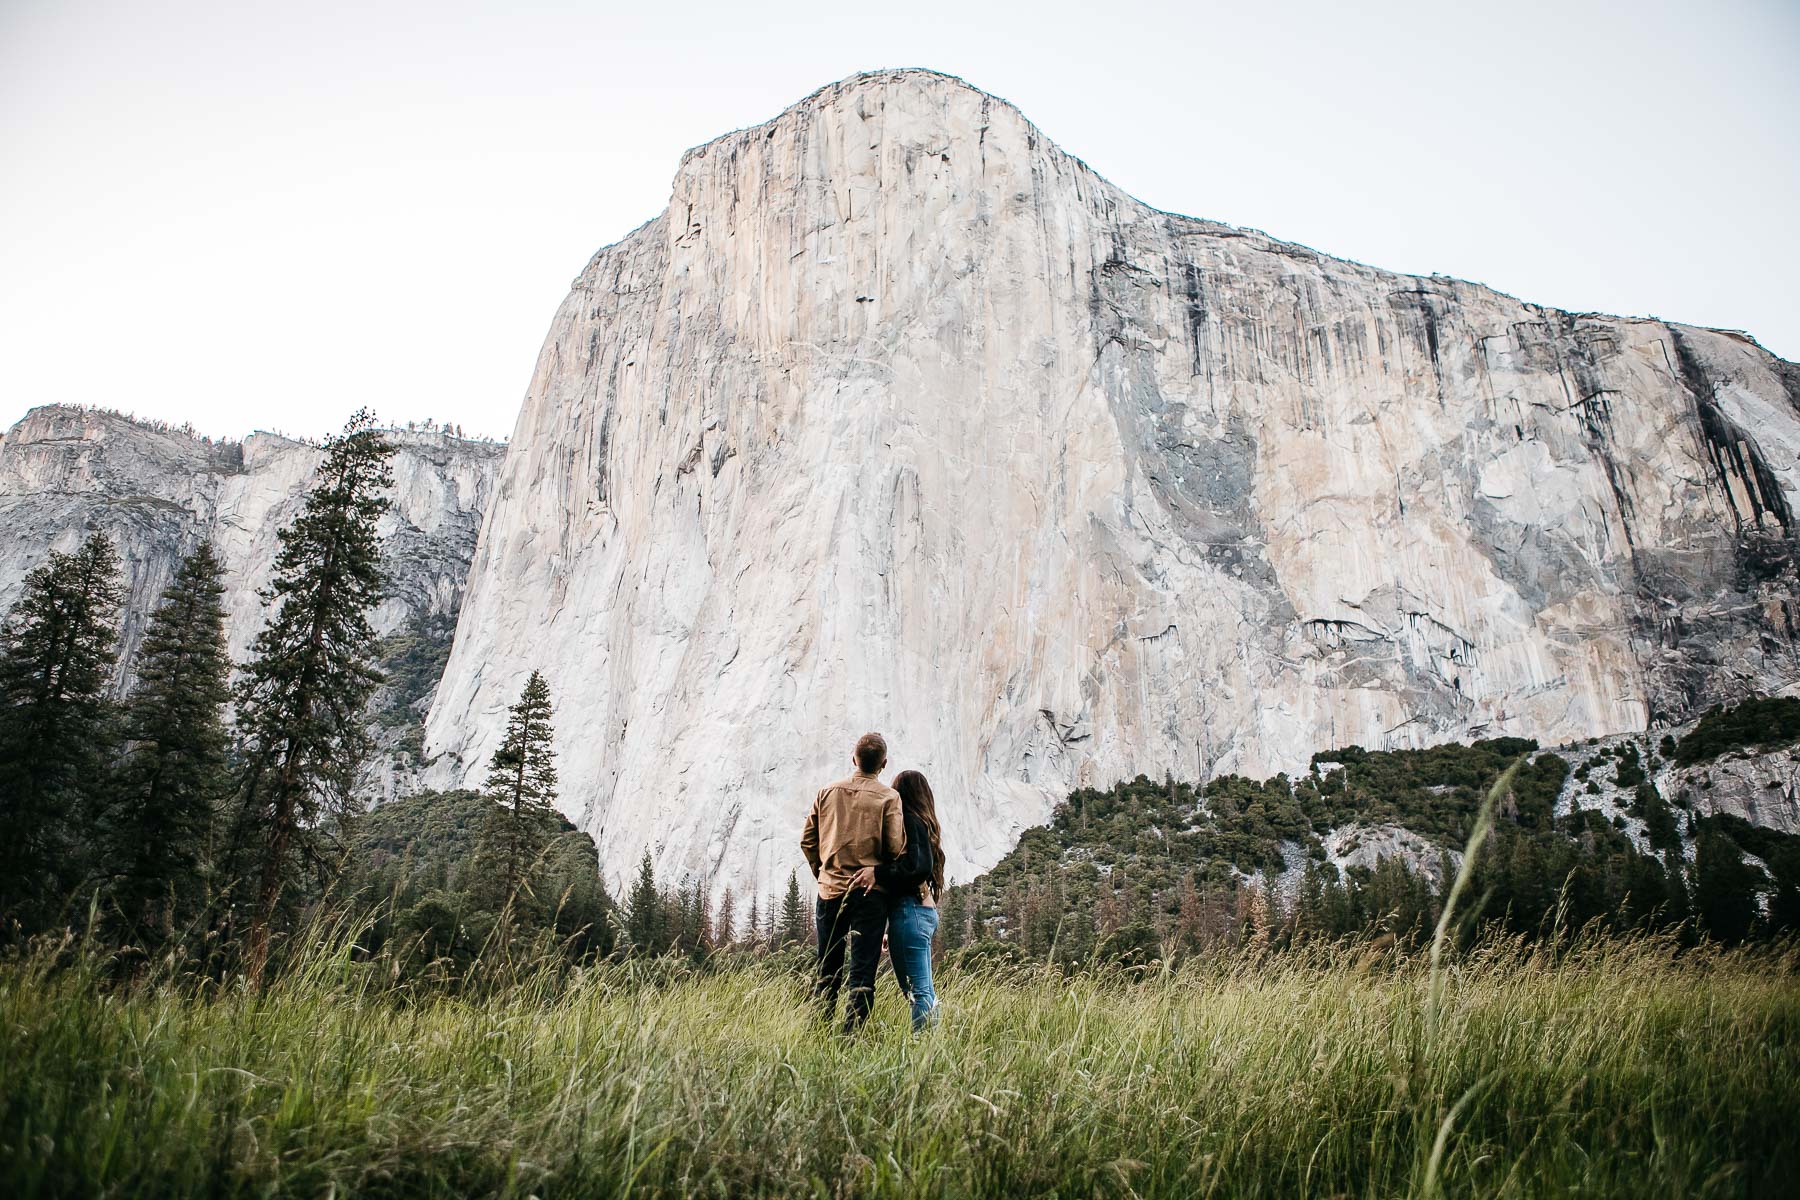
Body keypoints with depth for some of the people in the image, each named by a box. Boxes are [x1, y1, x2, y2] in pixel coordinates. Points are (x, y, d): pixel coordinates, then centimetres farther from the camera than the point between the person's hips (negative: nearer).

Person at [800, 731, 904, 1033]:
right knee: (862, 972, 2)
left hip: (830, 890, 4)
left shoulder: (827, 793, 4)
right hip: (870, 893, -3)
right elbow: (895, 847, -13)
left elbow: (807, 841, 7)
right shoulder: (888, 797, -7)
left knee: (827, 971, 15)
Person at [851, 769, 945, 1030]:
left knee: (917, 990, -9)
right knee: (924, 990, 12)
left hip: (909, 909, -10)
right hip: (926, 909, 10)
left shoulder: (910, 821, -9)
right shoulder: (926, 822, 17)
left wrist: (878, 872, -20)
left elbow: (919, 867, -21)